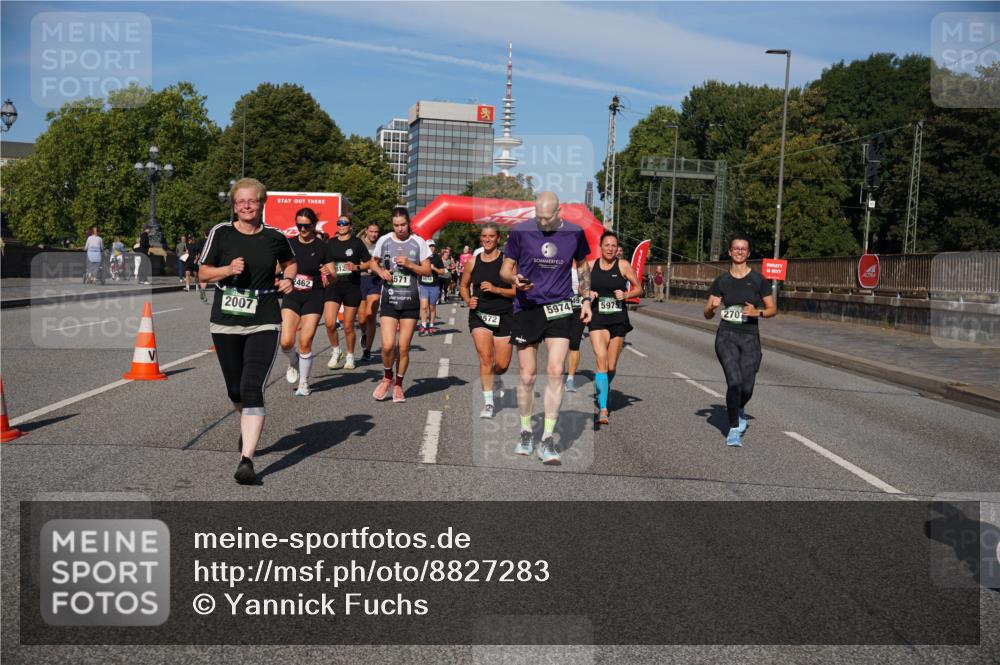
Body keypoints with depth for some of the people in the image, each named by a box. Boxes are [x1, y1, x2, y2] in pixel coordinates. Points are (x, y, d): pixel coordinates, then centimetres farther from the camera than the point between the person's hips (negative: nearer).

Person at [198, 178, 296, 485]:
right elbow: (203, 273, 4)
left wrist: (288, 279, 2)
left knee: (252, 388, -16)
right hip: (225, 323, 2)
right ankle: (249, 430, 46)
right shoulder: (220, 233, 0)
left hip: (263, 324, -2)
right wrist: (228, 269, -14)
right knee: (235, 390, 14)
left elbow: (290, 262, 22)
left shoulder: (274, 237, 2)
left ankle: (246, 459, -17)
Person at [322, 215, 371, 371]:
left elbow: (368, 263, 4)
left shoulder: (357, 243, 1)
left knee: (348, 326, 4)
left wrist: (356, 267, -14)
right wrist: (326, 271, 0)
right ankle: (336, 351, 9)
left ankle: (350, 356, 23)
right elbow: (325, 263, 21)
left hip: (352, 286, -2)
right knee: (329, 322, -14)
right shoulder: (330, 243, 10)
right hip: (334, 285, 2)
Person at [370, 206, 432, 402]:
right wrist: (381, 271, -4)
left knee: (404, 347, 2)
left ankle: (398, 385, 22)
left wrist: (409, 264, -14)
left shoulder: (418, 242, 0)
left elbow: (427, 270, 2)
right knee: (387, 345, -11)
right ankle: (387, 377, 17)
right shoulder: (384, 240, 2)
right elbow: (374, 262, 18)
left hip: (410, 301, 0)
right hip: (389, 300, 0)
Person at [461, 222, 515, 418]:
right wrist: (468, 300, -2)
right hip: (479, 314, 1)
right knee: (485, 358, -14)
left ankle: (497, 377, 42)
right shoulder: (473, 261, 5)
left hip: (503, 316, -1)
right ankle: (488, 402, -4)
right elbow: (463, 286, 18)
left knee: (502, 364, 3)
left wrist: (496, 289, -18)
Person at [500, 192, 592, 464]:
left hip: (560, 309, 0)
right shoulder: (520, 231, -3)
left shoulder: (574, 233, 2)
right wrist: (514, 278, -18)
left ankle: (548, 439, -3)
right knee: (527, 376, 4)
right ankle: (526, 433, 24)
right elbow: (505, 269, 4)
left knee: (555, 372, -11)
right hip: (527, 309, 0)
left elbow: (583, 267, 18)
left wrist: (586, 299, 10)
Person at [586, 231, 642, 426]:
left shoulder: (623, 265, 0)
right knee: (601, 359, -17)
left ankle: (603, 388, 40)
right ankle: (603, 410, -19)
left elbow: (638, 288, 7)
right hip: (597, 319, 0)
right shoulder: (591, 265, 4)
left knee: (611, 367, 6)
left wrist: (625, 295, -12)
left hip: (618, 319, 0)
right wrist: (588, 294, -4)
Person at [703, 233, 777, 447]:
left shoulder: (758, 280, 1)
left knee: (747, 387, -3)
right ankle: (734, 429, -1)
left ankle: (739, 410, 34)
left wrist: (758, 312, -15)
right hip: (726, 336, 0)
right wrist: (713, 307, -15)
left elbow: (773, 309, 6)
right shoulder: (721, 281, 5)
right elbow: (707, 314, 7)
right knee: (734, 381, -16)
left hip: (750, 338, 0)